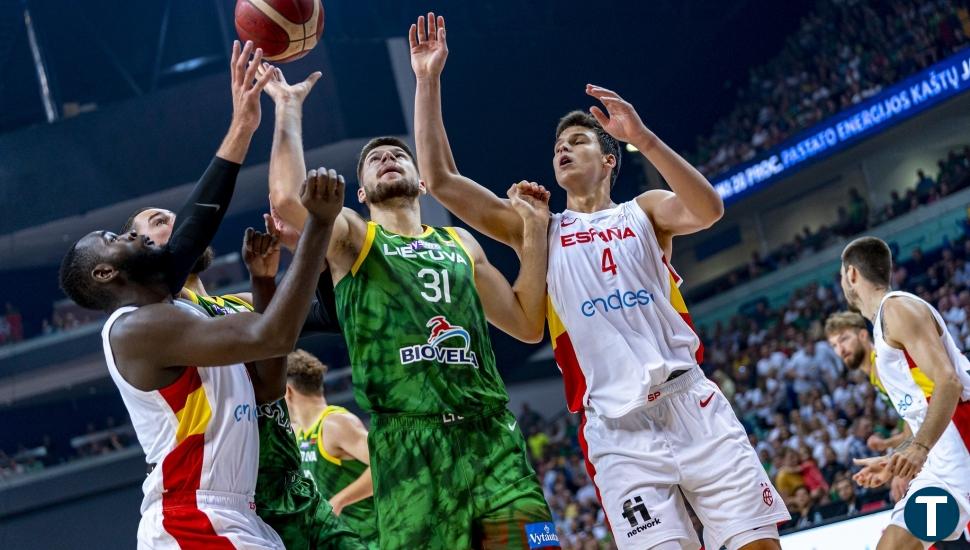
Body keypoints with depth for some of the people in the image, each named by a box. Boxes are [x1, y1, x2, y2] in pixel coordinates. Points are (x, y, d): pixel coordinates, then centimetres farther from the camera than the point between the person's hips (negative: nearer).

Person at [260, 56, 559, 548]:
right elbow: (287, 199, -10)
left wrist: (534, 229, 19)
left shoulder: (461, 243, 26)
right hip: (409, 438, -4)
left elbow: (528, 324, 23)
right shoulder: (352, 237, 12)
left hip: (492, 433, 4)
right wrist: (288, 106, 1)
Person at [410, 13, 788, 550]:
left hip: (693, 404, 0)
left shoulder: (643, 212, 14)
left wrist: (643, 138, -20)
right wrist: (428, 81, 4)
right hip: (617, 431, 0)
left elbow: (707, 211, -9)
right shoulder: (536, 230, 17)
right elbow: (439, 179, 10)